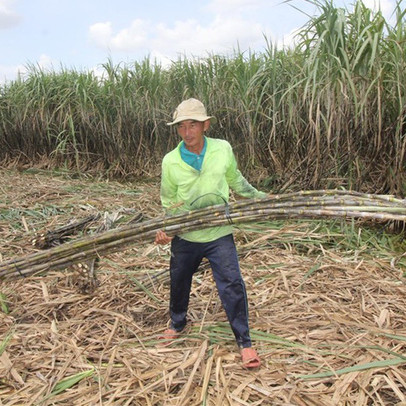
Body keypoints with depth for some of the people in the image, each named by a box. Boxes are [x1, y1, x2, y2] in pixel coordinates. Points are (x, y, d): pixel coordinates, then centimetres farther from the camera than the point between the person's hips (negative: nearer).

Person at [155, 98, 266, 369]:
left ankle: (244, 342, 10)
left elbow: (236, 181, 11)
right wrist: (164, 230, -14)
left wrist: (261, 198, 13)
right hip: (184, 237, 2)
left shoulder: (223, 150, -9)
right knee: (179, 283, 18)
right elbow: (169, 203, 1)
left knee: (232, 285, -8)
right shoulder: (170, 161, -9)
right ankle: (177, 324, 47)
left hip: (219, 234, -1)